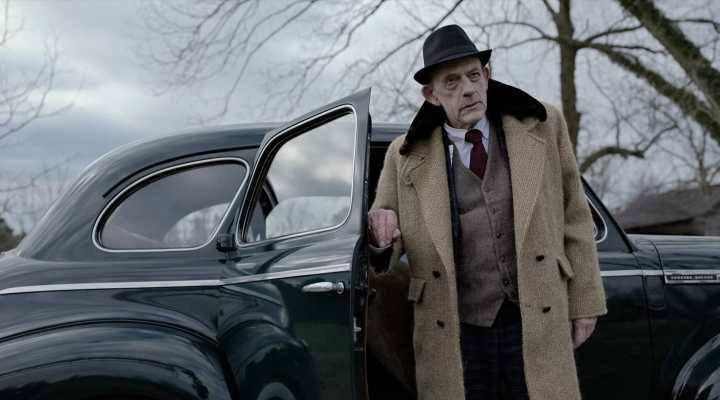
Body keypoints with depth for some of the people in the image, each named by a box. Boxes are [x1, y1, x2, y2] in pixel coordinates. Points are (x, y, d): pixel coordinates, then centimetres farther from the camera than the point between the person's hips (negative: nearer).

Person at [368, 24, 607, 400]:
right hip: (453, 334, 0)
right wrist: (381, 235, -16)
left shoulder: (541, 126, 4)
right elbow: (380, 256, 8)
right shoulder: (406, 155, 3)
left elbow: (573, 217, 8)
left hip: (537, 324, 0)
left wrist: (583, 302, 7)